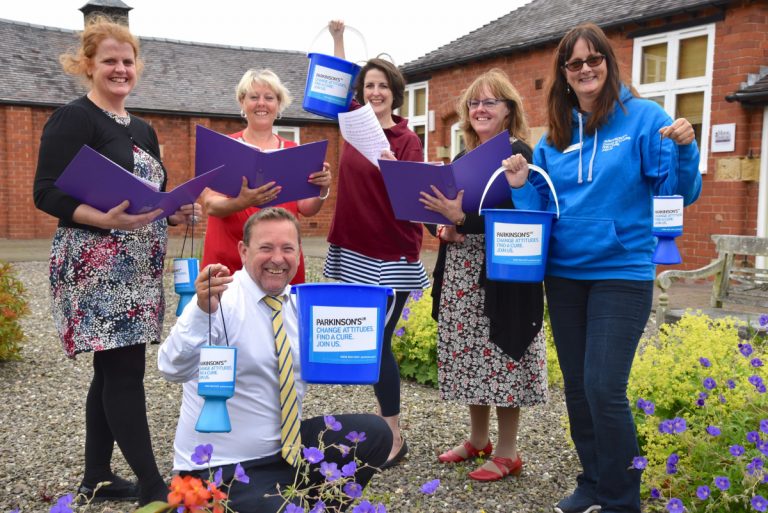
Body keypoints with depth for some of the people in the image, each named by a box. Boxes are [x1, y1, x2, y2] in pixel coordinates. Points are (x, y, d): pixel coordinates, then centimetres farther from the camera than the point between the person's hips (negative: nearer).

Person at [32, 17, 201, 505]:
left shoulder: (143, 129, 16)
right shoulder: (73, 118, -7)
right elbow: (48, 194, -14)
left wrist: (178, 213, 0)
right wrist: (105, 219, -29)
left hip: (138, 268, 8)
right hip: (95, 267, -8)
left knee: (112, 369, 12)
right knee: (125, 370, -7)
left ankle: (98, 476, 23)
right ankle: (152, 485, 1)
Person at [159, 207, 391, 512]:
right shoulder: (220, 300, -18)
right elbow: (174, 370, -30)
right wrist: (203, 311, -46)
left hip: (287, 447, 6)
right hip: (223, 465, -6)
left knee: (374, 432, -2)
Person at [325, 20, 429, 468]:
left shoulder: (407, 140, -10)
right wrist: (338, 37, 18)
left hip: (391, 257, -6)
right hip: (354, 251, 6)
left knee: (377, 343, -5)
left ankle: (395, 438, 8)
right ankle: (388, 425, 26)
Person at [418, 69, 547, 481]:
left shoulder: (518, 154, -9)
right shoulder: (462, 158, 14)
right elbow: (446, 209, 18)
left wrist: (462, 217, -24)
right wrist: (444, 229, -4)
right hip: (461, 274, 7)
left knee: (500, 356, -2)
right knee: (470, 355, 12)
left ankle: (507, 452, 13)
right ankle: (478, 439, 28)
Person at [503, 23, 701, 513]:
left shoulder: (643, 117, -5)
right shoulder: (556, 133, 7)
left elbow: (679, 193, -8)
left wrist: (684, 150, -25)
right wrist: (523, 186, -7)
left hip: (622, 274, -5)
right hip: (564, 274, 5)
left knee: (604, 389, -10)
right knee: (578, 387, 12)